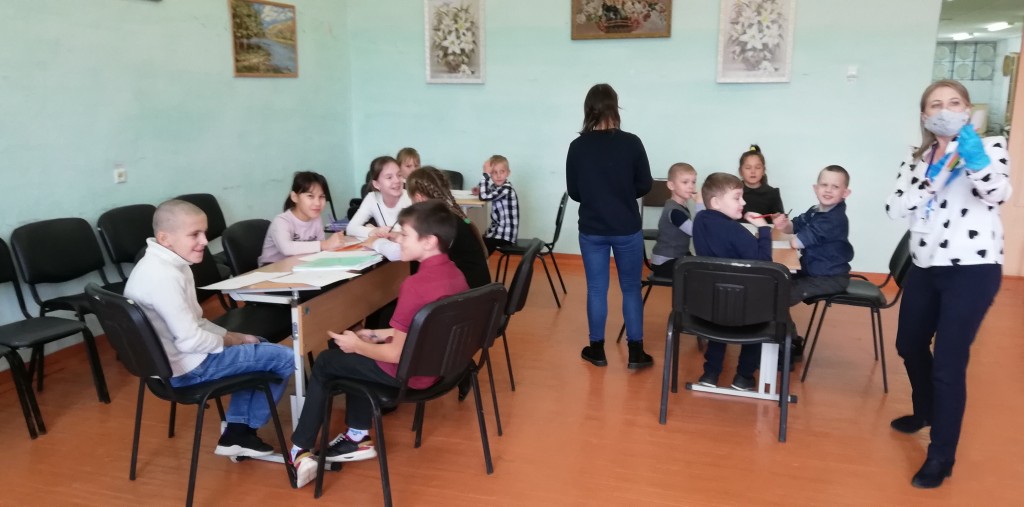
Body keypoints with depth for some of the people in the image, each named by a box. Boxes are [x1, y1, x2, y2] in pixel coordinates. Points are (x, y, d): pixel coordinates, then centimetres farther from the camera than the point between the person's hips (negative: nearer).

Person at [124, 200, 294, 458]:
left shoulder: (167, 265, 7)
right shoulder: (164, 276, -26)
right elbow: (191, 341, -27)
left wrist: (233, 336, 5)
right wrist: (232, 340, -10)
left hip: (174, 358, 11)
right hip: (187, 367, -11)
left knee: (260, 348, 25)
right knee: (285, 358, -6)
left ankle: (237, 429, 18)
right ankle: (243, 431, 15)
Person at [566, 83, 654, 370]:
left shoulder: (577, 147, -7)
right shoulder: (631, 143, -11)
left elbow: (573, 192, 1)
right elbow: (645, 186, -2)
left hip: (591, 230, 1)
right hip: (627, 229, -1)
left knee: (596, 289, 11)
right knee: (631, 288, 10)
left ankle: (597, 350, 20)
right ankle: (636, 353, 14)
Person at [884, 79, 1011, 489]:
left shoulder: (989, 147, -3)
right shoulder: (917, 159, 9)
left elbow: (997, 194, -23)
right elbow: (895, 209, -3)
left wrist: (973, 156, -39)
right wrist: (934, 175, -16)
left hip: (973, 270, -6)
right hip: (925, 268, 6)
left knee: (949, 363, -7)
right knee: (910, 346, 18)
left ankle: (941, 457, 8)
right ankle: (925, 411, 46)